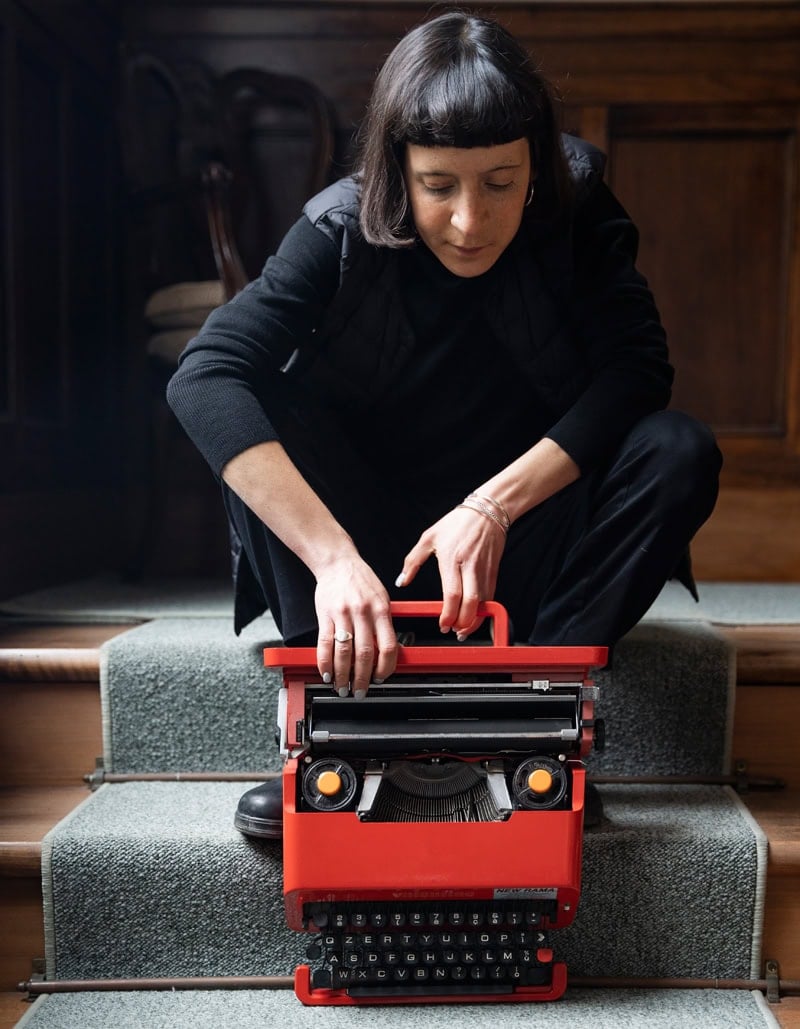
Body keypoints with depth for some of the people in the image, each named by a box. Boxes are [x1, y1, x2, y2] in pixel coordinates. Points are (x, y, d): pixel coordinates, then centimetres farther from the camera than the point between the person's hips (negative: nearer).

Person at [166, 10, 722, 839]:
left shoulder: (575, 214, -11)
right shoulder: (343, 231, -17)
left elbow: (637, 365, -19)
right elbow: (205, 376, -30)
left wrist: (494, 504, -30)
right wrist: (334, 557, -42)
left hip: (521, 544, 1)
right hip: (377, 548, 0)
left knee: (679, 454, -23)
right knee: (260, 414, -25)